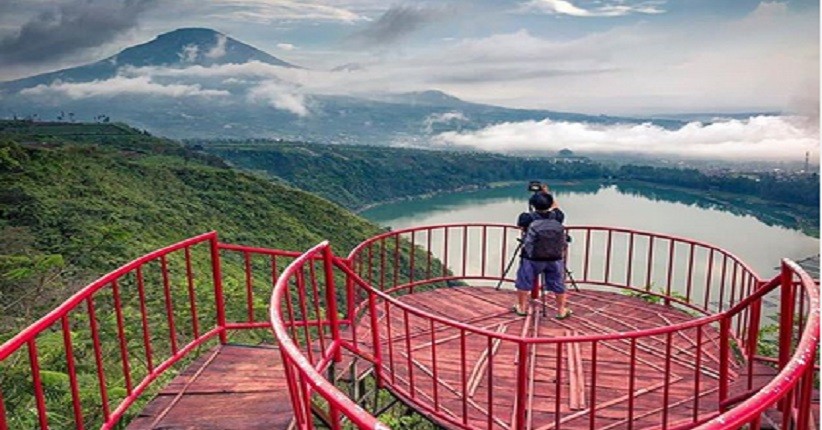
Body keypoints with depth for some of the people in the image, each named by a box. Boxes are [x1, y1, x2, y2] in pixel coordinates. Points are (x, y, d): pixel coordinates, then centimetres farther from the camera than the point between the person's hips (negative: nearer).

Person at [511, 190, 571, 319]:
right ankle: (561, 310, 24)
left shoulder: (527, 217, -14)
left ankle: (521, 308, 27)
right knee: (558, 285, 16)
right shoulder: (556, 217, -6)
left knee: (524, 283, 15)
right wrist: (547, 194, 27)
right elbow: (556, 207, 18)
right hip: (555, 259, 2)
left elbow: (519, 225, 8)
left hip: (532, 259, -2)